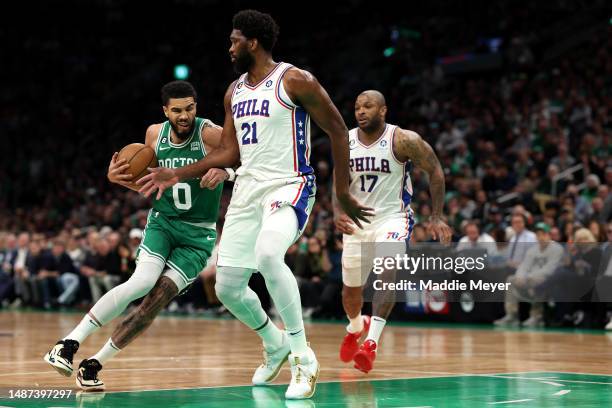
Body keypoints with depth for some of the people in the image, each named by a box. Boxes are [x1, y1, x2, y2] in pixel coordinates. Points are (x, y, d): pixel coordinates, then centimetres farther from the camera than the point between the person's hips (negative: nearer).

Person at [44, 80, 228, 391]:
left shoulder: (210, 134, -15)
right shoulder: (155, 133, 0)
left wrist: (226, 170, -40)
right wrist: (117, 177, -5)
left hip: (198, 235, -2)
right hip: (162, 222, 2)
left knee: (155, 302, -13)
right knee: (142, 282, -25)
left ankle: (93, 364, -3)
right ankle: (69, 344, -22)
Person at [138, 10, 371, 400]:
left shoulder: (296, 81, -9)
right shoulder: (235, 92, 13)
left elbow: (338, 131, -6)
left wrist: (343, 192, -7)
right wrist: (178, 174, 10)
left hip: (289, 185, -8)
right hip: (247, 188, 8)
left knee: (268, 254, -36)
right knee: (227, 287, 4)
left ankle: (304, 358, -24)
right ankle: (275, 345, 33)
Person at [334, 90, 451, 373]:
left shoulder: (404, 140, -16)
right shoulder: (345, 142, -4)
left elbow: (435, 171, -6)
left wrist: (436, 218, -9)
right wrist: (338, 212, -11)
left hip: (393, 217, -4)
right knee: (351, 286, 14)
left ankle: (371, 343, -32)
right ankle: (355, 327, 47)